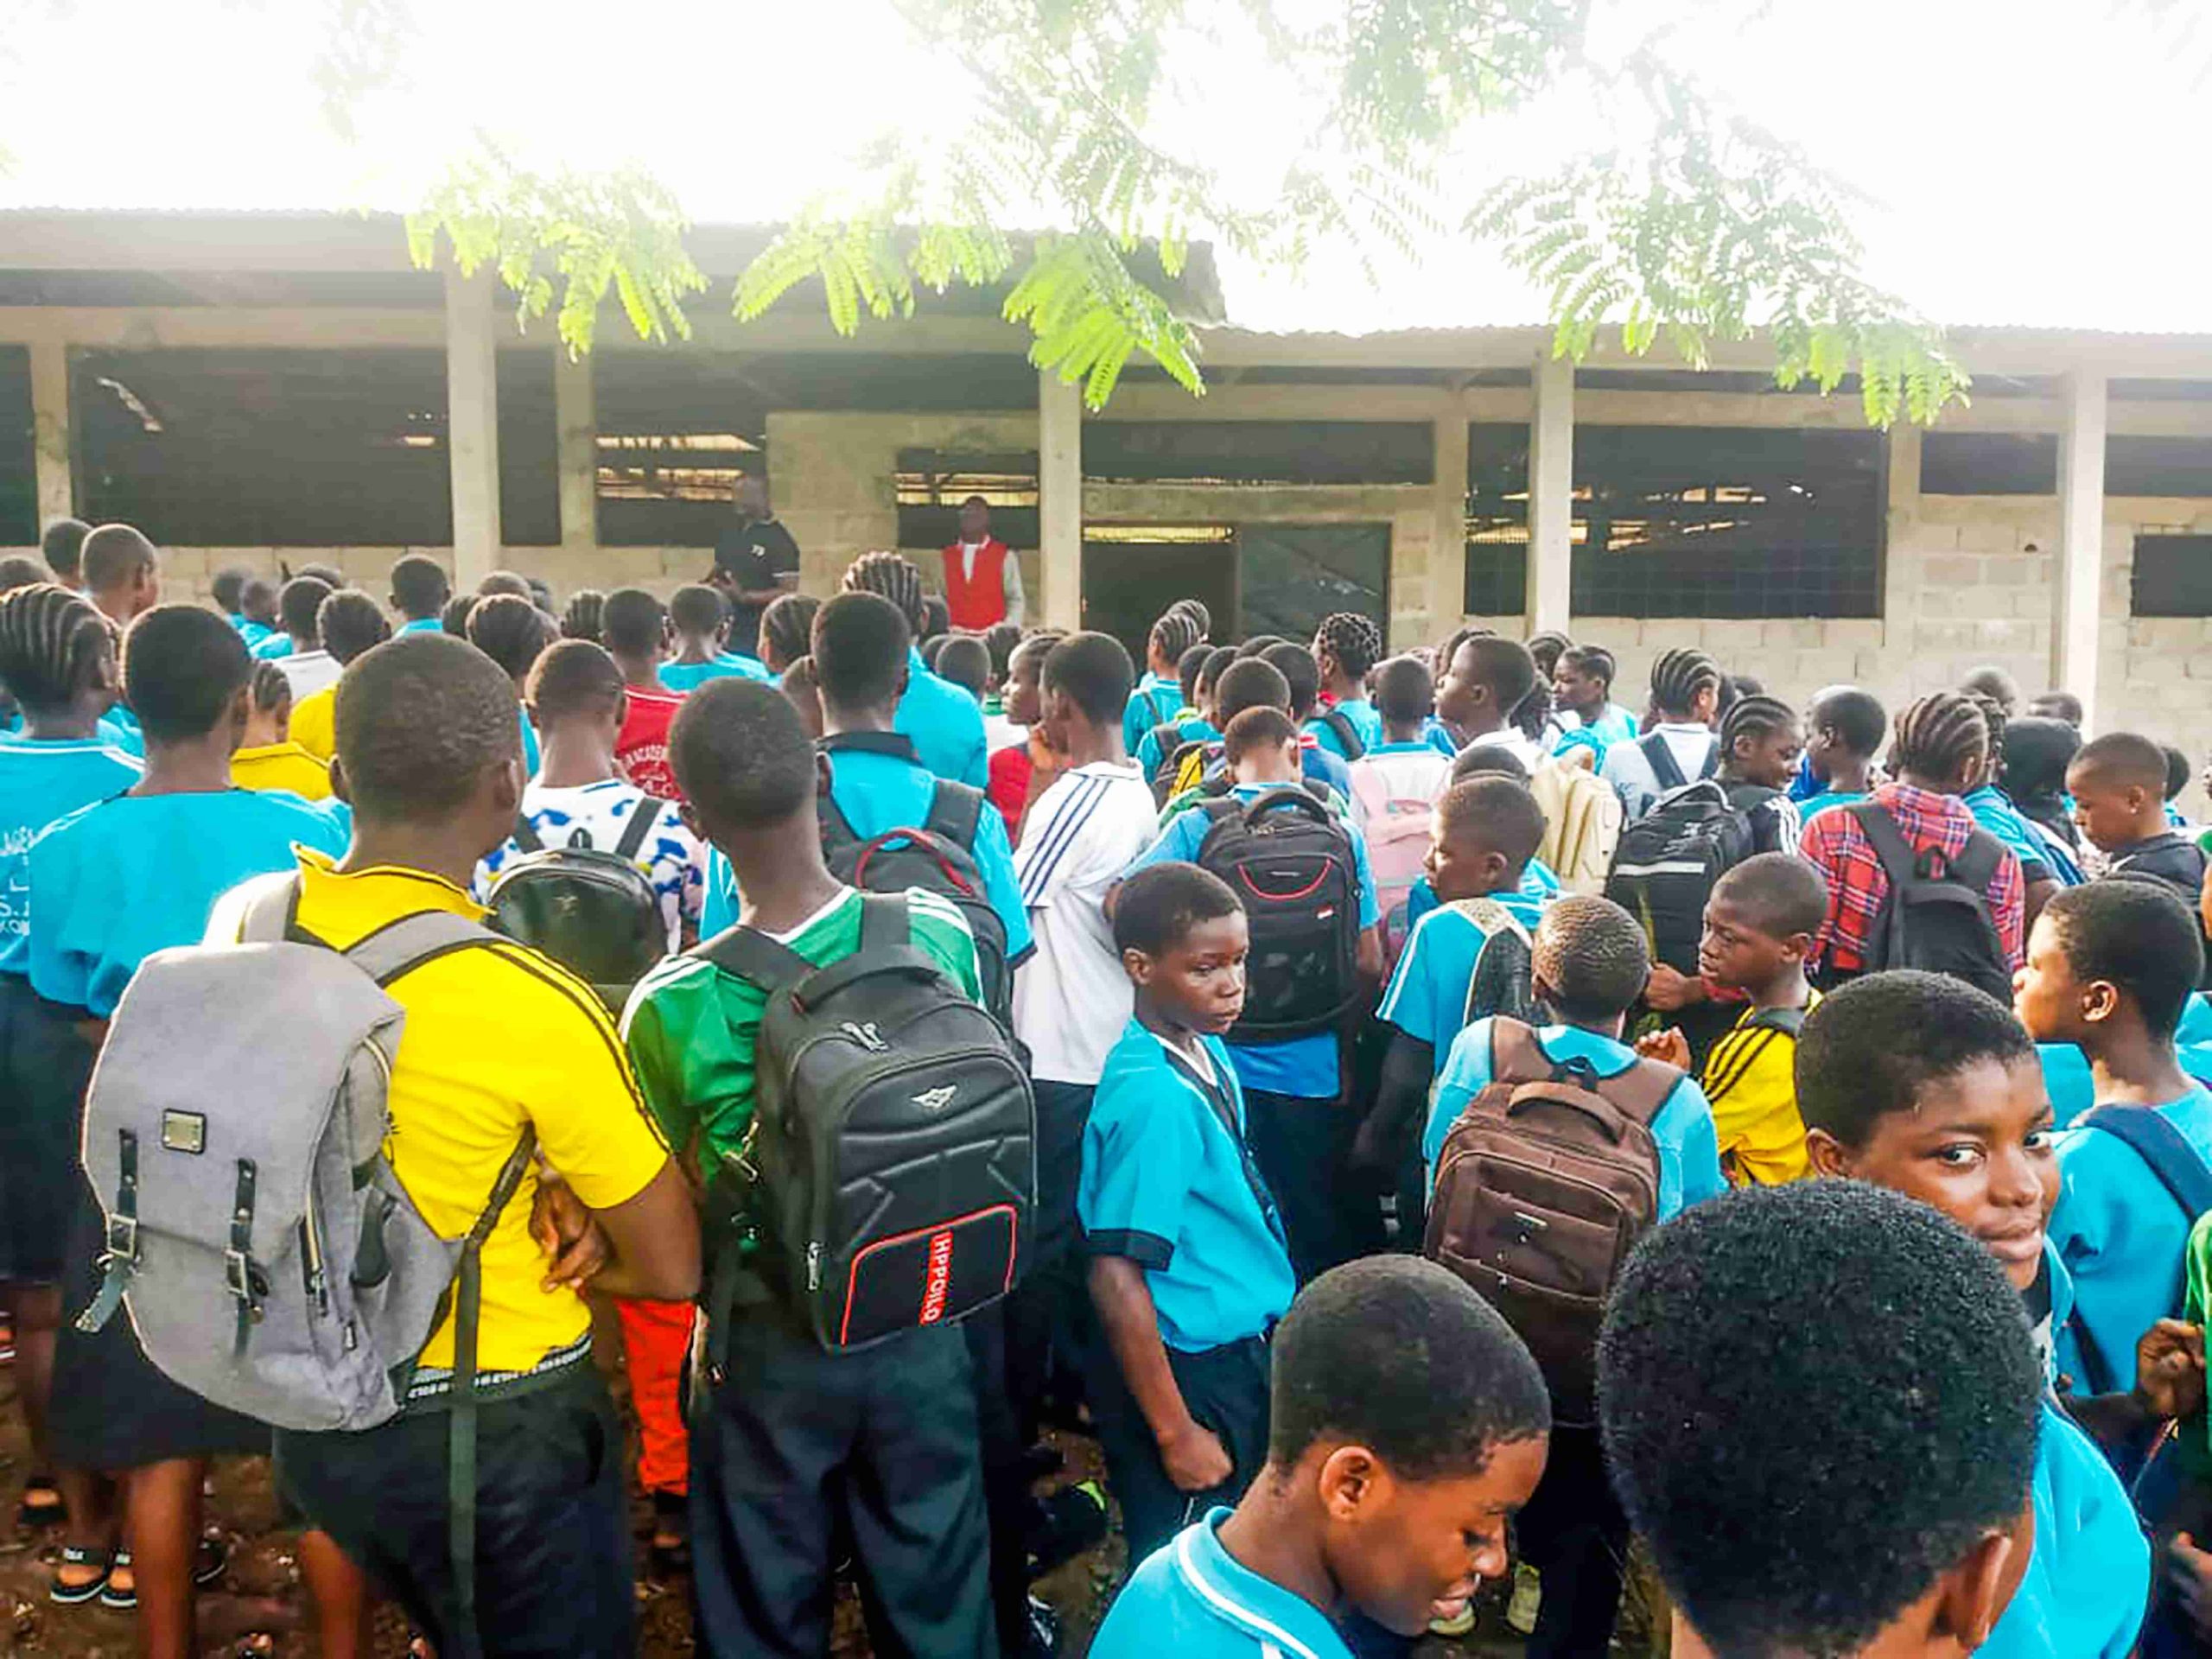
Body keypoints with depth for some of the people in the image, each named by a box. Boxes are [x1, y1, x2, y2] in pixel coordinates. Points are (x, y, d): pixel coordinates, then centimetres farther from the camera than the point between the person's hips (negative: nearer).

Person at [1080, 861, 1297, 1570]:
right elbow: (1116, 1280, -26)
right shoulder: (1153, 1095, -27)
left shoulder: (1207, 1051, -2)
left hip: (1243, 1357, 8)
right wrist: (1176, 1433, -20)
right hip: (1189, 1375, -8)